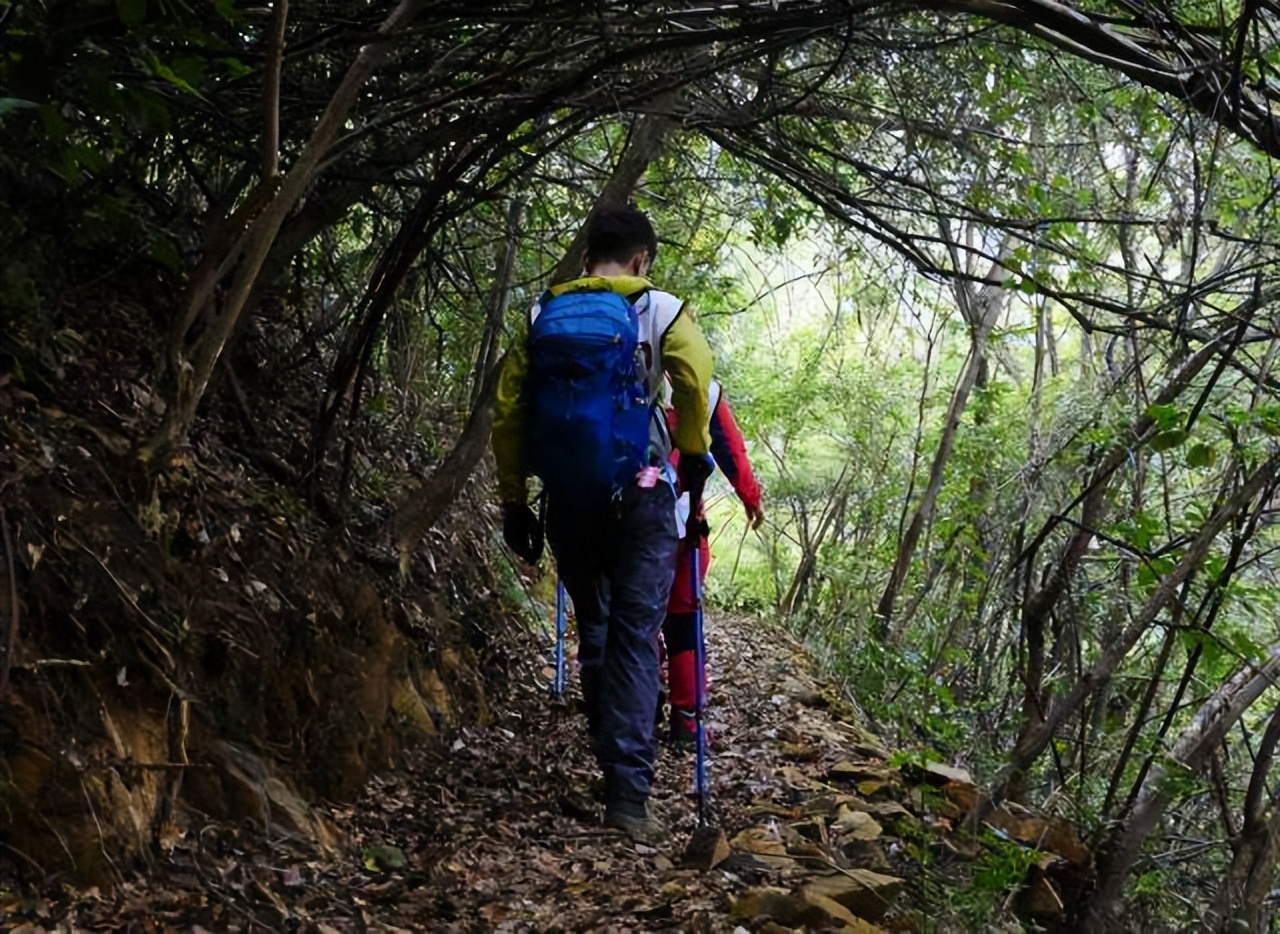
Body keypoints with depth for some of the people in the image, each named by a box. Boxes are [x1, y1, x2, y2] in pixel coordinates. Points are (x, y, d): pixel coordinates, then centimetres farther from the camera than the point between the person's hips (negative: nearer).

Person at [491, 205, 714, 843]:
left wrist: (513, 500, 11)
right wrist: (693, 458, 7)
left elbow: (507, 412, 5)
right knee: (635, 640, -3)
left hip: (568, 501, 4)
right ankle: (627, 794, -10)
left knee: (593, 633, 18)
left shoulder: (542, 316, 8)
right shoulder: (660, 311, -1)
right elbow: (698, 389, -12)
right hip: (639, 499, -3)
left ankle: (613, 762, 28)